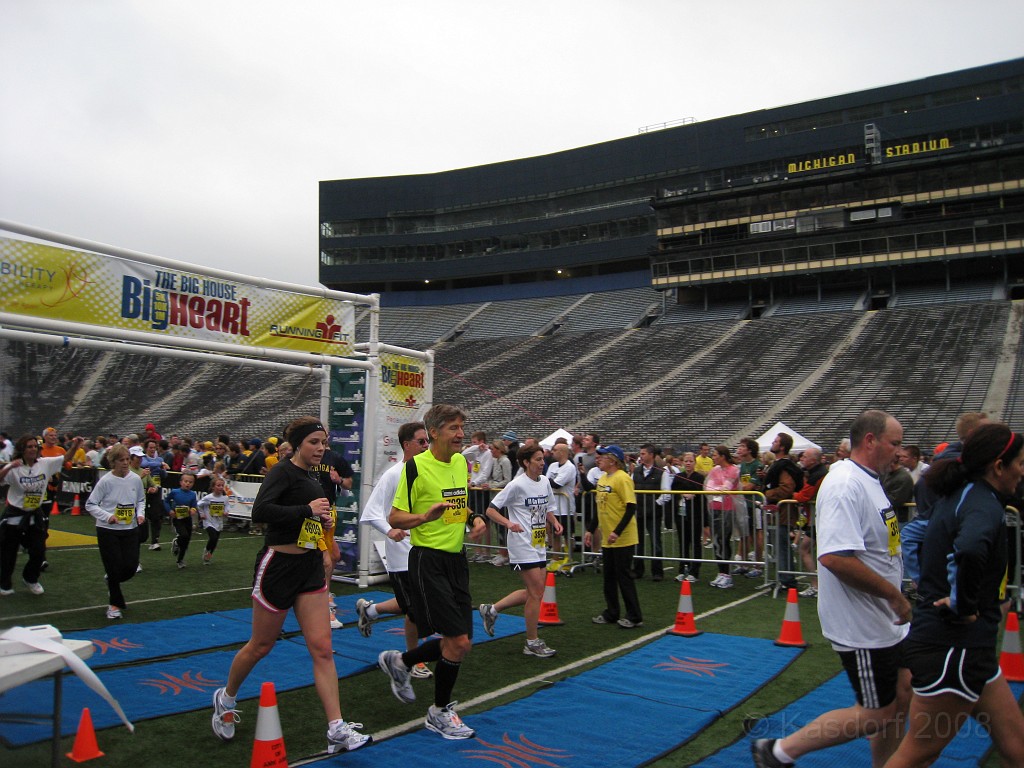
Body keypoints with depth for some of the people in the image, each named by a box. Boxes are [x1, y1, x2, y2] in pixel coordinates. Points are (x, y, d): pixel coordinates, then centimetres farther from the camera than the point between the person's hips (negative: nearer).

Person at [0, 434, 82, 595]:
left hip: (35, 515, 3)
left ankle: (30, 579, 30)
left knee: (39, 552, 4)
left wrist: (75, 445, -17)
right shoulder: (14, 467, -15)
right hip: (14, 515, -3)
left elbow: (65, 458, 0)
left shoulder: (45, 463, -4)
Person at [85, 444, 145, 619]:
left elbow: (141, 500, 13)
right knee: (114, 568, -1)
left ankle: (113, 586, 35)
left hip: (130, 530, 3)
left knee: (131, 567, 1)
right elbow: (90, 504, -8)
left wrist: (140, 513, -5)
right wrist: (107, 516, -21)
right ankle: (115, 603, 21)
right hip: (108, 531, -3)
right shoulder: (106, 481, -13)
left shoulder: (136, 479, -2)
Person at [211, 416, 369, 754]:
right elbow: (260, 511, -29)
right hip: (278, 566, -6)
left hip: (310, 568, 7)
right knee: (261, 645, 12)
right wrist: (307, 510, -26)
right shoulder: (283, 471, -13)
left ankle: (337, 730, -1)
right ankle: (226, 698, 40)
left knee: (322, 649, -1)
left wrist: (323, 520, 3)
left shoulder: (311, 480, 10)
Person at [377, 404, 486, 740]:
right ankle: (440, 712, 15)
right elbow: (394, 518, -11)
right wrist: (425, 516, -29)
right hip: (429, 559, -8)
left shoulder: (461, 461, 8)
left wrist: (474, 518, 4)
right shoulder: (416, 466, -13)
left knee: (461, 642, 11)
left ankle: (399, 662, 36)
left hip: (457, 558, 8)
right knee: (458, 641, -8)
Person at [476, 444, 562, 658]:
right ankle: (532, 642, 8)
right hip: (523, 546, -8)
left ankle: (491, 610, 28)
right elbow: (491, 510, -12)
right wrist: (509, 523, -28)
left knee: (533, 592, 13)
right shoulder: (517, 485, -15)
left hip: (539, 546, 8)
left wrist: (554, 522, 0)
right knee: (536, 591, -6)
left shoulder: (545, 481, 7)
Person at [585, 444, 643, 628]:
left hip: (623, 539, -8)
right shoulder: (602, 479, 10)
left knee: (623, 576, -1)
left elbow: (631, 508, -20)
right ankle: (611, 613, 25)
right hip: (607, 538, 8)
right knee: (608, 576, 13)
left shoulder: (622, 478, -16)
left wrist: (617, 532, -25)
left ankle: (634, 616, 11)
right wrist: (590, 530, 17)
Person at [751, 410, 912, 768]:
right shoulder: (846, 485, -24)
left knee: (899, 697, 18)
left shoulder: (869, 480, 10)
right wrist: (894, 594, -24)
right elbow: (835, 557, -34)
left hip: (884, 621, 10)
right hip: (862, 626, -10)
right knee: (876, 715, -1)